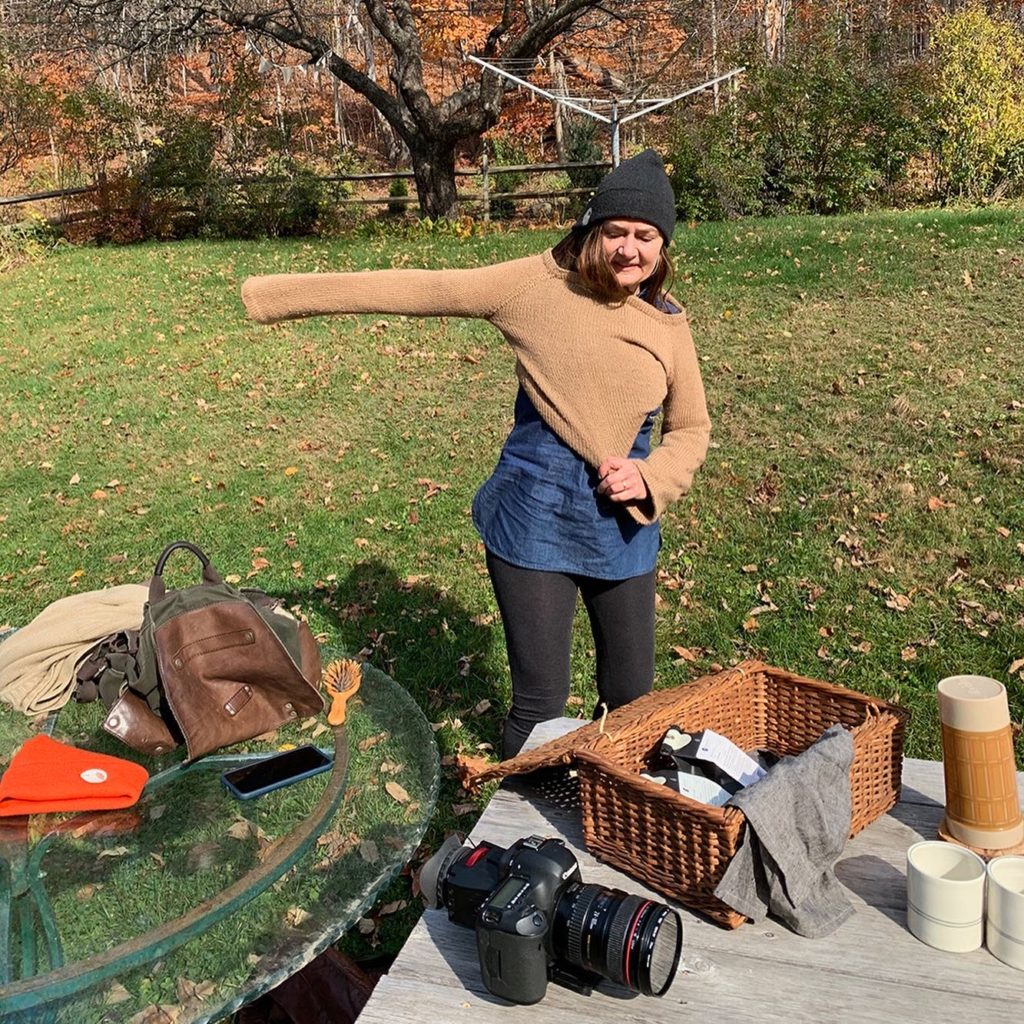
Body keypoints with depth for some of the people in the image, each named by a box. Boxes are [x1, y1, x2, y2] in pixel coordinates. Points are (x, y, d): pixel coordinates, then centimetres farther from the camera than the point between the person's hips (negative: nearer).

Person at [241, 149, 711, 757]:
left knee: (631, 696, 15)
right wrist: (277, 295, -8)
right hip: (535, 520, -4)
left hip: (625, 529, 4)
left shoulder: (668, 325, 1)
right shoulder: (540, 283, -9)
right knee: (541, 704, 3)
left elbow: (692, 428, 12)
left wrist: (650, 477, -11)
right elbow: (414, 290, -9)